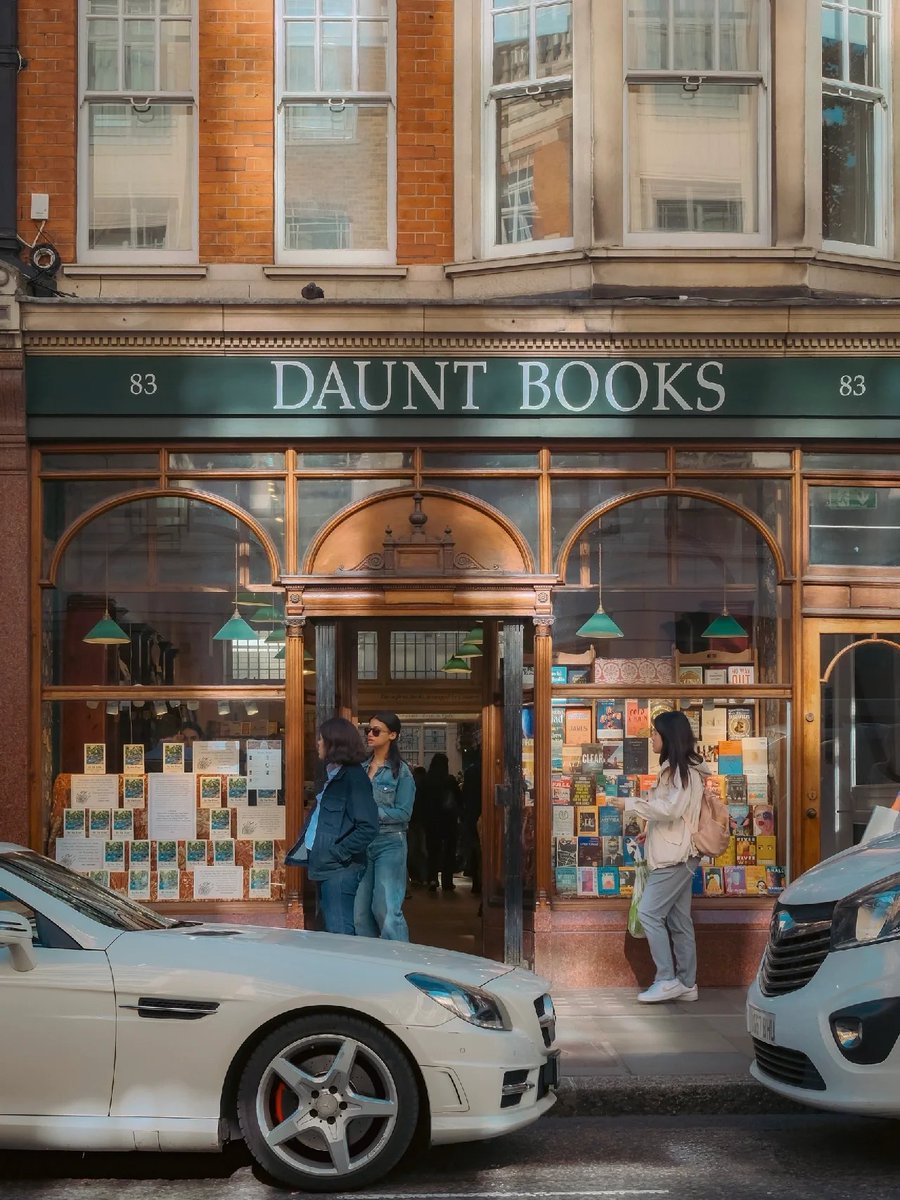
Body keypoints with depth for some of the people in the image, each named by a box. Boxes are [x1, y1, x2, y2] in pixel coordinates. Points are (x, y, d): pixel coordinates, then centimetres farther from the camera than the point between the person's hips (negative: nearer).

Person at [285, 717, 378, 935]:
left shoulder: (353, 777, -13)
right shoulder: (332, 775, 18)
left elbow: (367, 827, -19)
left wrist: (338, 853, -19)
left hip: (341, 870, -10)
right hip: (324, 868, 10)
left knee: (341, 934, -9)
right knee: (330, 932, 13)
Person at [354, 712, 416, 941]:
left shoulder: (401, 771, -3)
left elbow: (403, 813, -8)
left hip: (389, 843, -5)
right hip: (362, 842, 5)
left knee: (387, 910, -10)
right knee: (360, 911, 8)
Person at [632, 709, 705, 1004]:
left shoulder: (683, 771, -14)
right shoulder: (675, 770, 15)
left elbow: (670, 810, -22)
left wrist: (632, 803, -15)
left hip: (676, 857, -10)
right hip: (674, 855, 10)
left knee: (649, 912, -10)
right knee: (678, 920, 10)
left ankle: (667, 980, -8)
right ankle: (686, 984, 13)